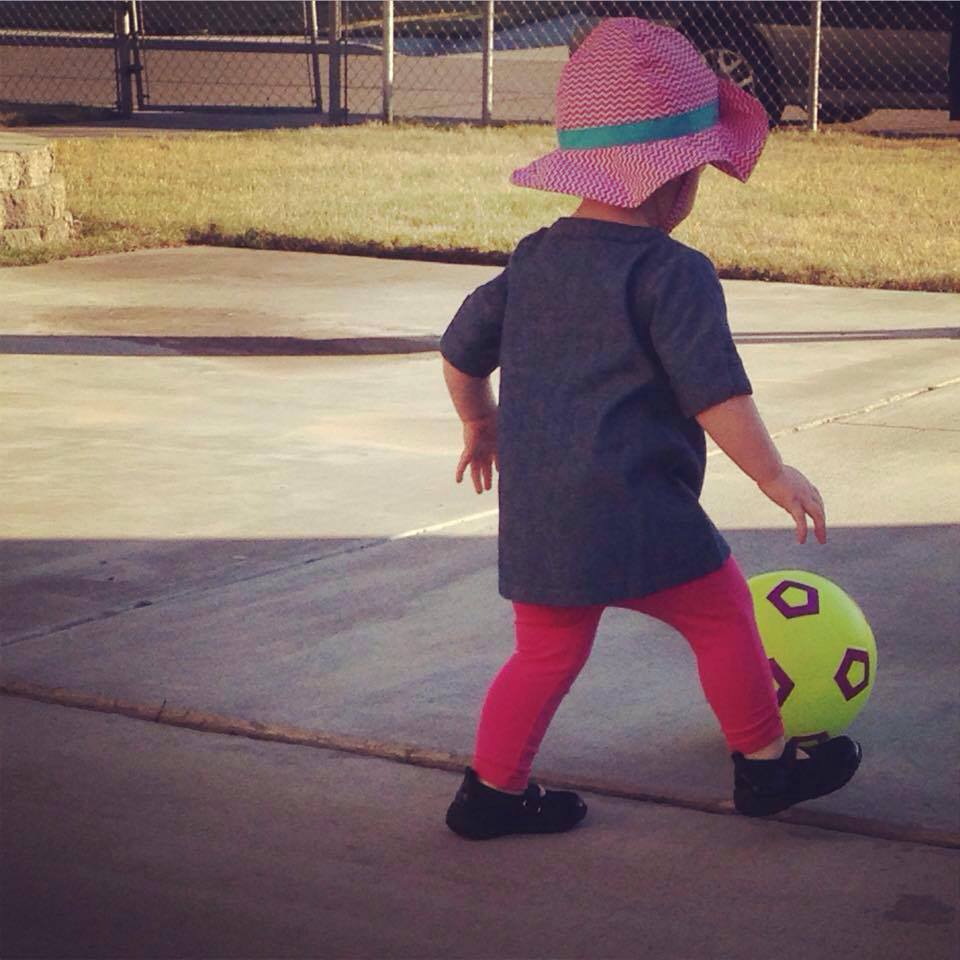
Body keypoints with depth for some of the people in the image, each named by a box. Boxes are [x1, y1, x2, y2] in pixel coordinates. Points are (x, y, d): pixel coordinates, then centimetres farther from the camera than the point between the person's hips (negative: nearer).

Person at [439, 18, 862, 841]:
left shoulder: (533, 259, 11)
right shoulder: (674, 273, -11)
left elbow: (462, 352, 20)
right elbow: (714, 390, -15)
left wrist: (481, 424, 37)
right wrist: (773, 474, -5)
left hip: (535, 513, 7)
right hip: (633, 512, -7)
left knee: (549, 651, 18)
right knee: (724, 617, 11)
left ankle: (494, 790, 19)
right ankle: (765, 766, 23)